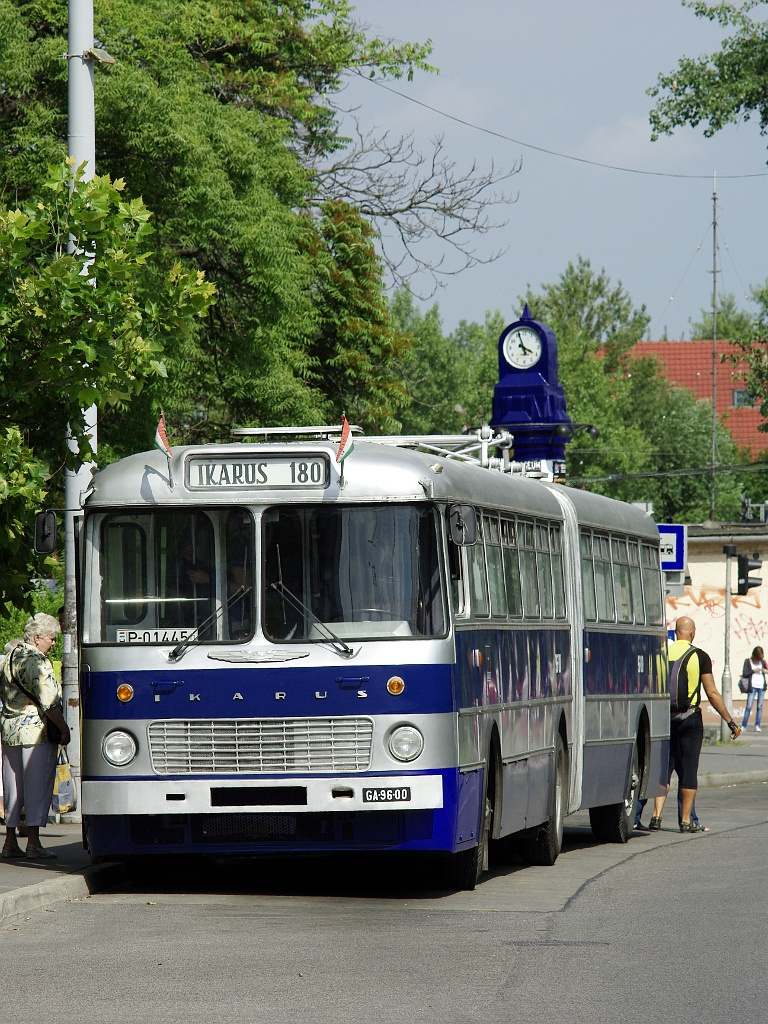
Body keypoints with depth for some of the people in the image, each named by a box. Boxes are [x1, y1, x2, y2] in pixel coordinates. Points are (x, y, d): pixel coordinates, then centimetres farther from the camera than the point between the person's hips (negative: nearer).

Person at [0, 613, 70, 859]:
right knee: (37, 786, -5)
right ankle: (33, 844, -7)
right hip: (36, 731, -8)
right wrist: (64, 728, -12)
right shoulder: (36, 661, -13)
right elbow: (48, 700, -19)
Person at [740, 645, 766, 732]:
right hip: (753, 687, -3)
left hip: (762, 686, 3)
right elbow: (744, 674, -6)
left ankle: (757, 726, 4)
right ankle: (743, 726, 0)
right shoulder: (748, 661, -1)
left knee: (760, 706, 1)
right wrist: (753, 671, -12)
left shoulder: (762, 662, 8)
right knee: (749, 707, -6)